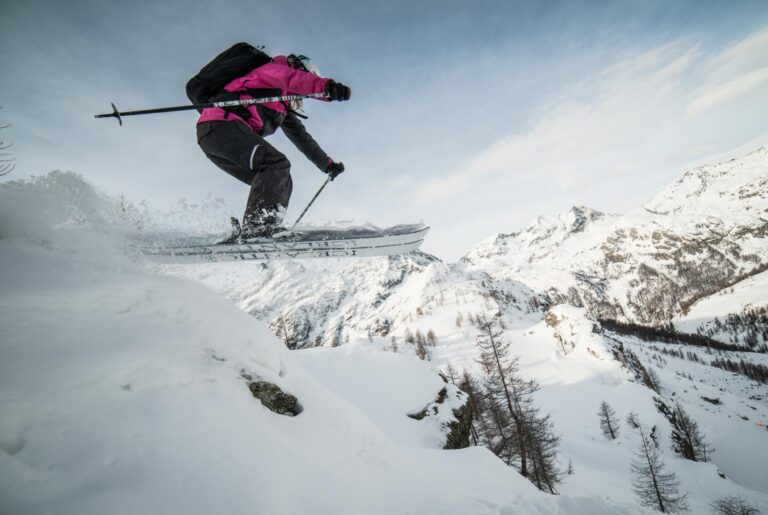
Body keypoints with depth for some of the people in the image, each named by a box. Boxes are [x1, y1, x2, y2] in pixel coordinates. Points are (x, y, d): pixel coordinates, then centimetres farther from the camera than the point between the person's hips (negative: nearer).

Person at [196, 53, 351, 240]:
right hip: (220, 124, -9)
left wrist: (328, 164, 34)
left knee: (279, 183, 2)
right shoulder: (274, 69, 8)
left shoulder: (283, 106, 31)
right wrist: (328, 86, -34)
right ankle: (256, 228, -36)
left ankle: (244, 233, -8)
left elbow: (301, 137, 33)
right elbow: (296, 79, -16)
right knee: (277, 164, -24)